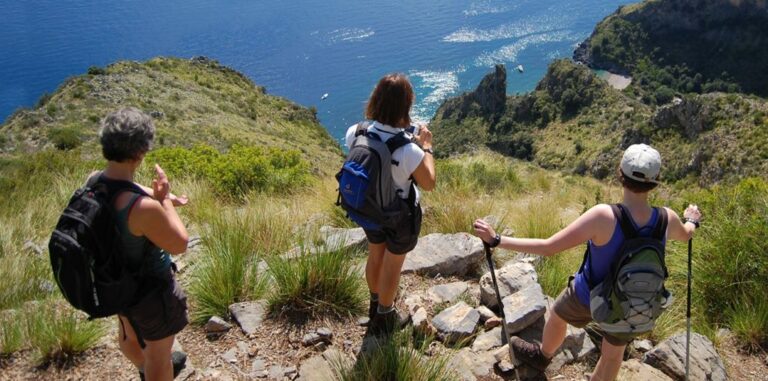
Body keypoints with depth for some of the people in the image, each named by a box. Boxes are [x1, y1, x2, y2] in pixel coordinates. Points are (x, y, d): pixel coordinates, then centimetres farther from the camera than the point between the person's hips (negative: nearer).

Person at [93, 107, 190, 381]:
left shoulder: (93, 181, -17)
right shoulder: (144, 207, -41)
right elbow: (180, 245, -23)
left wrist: (162, 198, 9)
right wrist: (164, 200, -18)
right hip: (149, 289, -9)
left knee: (128, 335, 35)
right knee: (158, 354, 19)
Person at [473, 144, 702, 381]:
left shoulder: (604, 216, -36)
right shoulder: (667, 220, -22)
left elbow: (547, 248, -34)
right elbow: (686, 235, 5)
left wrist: (496, 240, -28)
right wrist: (691, 220, 30)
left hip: (588, 297, -3)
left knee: (557, 316, 31)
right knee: (613, 354, 30)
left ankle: (542, 356, 60)